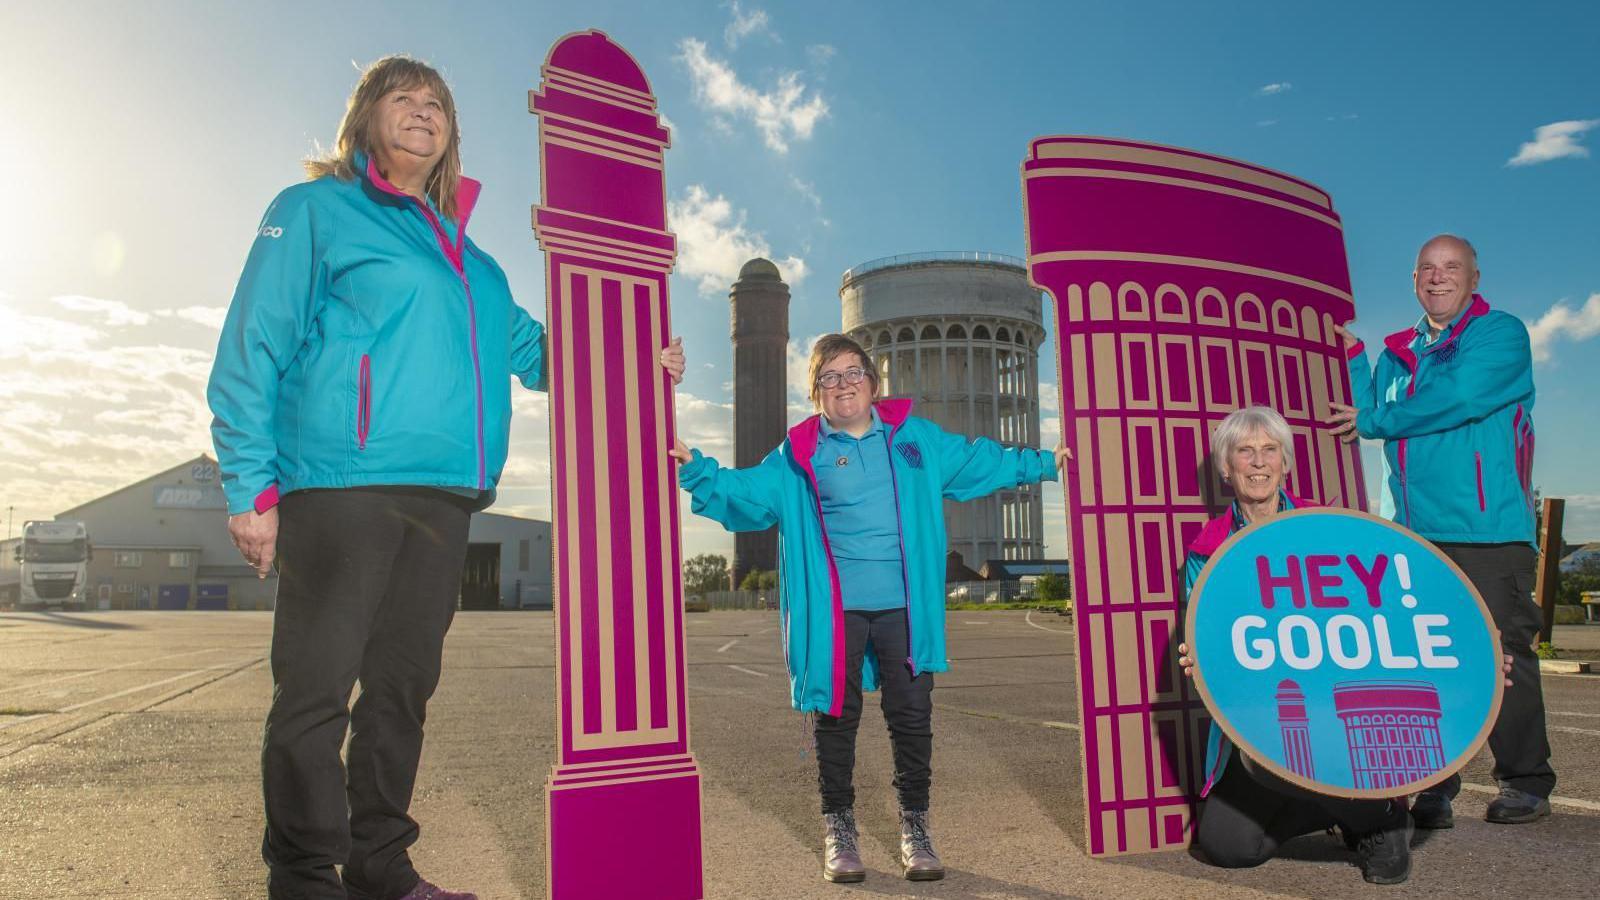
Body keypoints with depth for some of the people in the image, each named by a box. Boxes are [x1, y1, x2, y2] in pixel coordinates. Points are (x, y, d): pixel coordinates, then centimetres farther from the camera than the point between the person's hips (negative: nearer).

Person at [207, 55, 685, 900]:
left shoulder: (470, 259, 21)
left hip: (443, 497, 6)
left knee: (403, 686, 12)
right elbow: (252, 348, -2)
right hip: (341, 486, -6)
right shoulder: (315, 210, 5)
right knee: (316, 690, -2)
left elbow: (529, 347, 28)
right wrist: (253, 484, -10)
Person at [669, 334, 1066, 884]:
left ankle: (914, 826, 25)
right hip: (835, 610, -1)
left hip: (904, 606, 2)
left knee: (912, 715, 7)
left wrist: (1042, 464, 21)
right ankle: (838, 828, 25)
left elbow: (980, 462, 19)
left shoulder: (916, 439, 9)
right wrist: (697, 472, -16)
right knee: (837, 717, 8)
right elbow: (744, 493, -2)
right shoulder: (798, 455, 4)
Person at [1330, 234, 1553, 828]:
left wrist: (1372, 421, -6)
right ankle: (1433, 790, 13)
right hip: (1413, 534, 5)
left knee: (1502, 657, -1)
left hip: (1487, 530, -5)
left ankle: (1525, 785, 14)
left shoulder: (1500, 333, 1)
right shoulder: (1397, 352, 20)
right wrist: (1352, 354, 6)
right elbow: (1369, 413, 11)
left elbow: (1459, 397, -15)